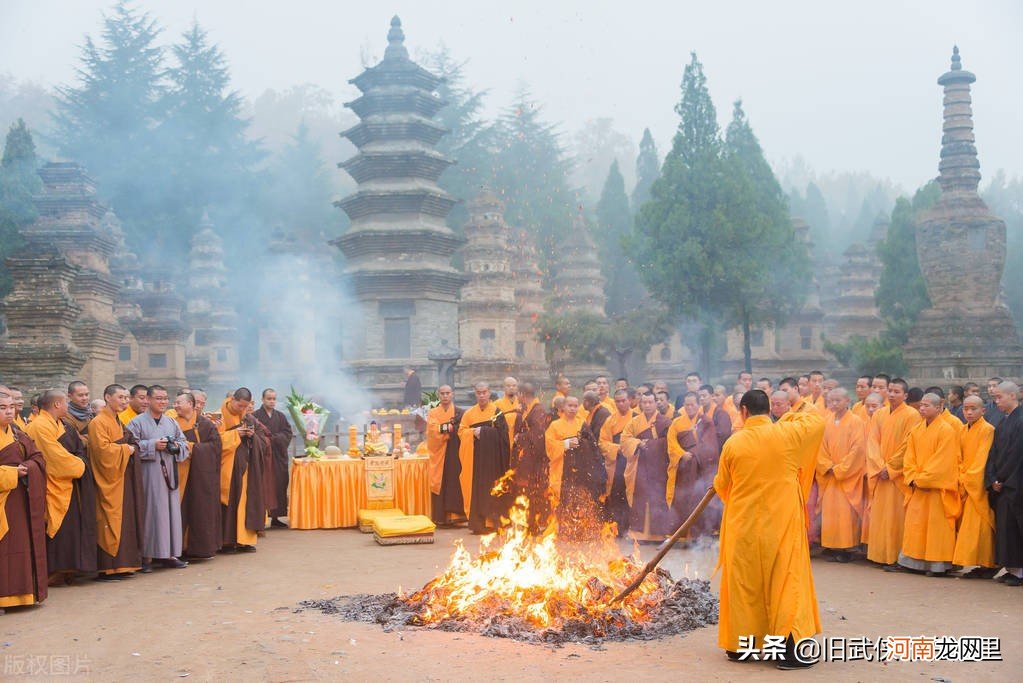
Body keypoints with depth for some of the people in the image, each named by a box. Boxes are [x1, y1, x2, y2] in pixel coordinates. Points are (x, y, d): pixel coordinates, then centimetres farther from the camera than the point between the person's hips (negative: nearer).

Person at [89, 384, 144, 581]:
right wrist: (125, 449, -9)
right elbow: (103, 449, -20)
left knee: (125, 522, 8)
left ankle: (122, 565, 13)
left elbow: (130, 444, 25)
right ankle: (106, 569, -5)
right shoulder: (98, 422, -10)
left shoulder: (118, 422, 18)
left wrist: (130, 448, 4)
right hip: (109, 480, -9)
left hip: (123, 478, 9)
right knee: (110, 522, -8)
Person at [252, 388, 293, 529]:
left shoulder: (280, 416, 12)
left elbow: (288, 434, 5)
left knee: (279, 486, 3)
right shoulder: (255, 416, -1)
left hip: (278, 456, 5)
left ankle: (275, 518, 10)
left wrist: (274, 438, -10)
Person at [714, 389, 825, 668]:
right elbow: (818, 420, 14)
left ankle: (740, 645, 20)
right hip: (782, 523, 0)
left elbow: (722, 485, 6)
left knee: (743, 582, 12)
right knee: (786, 581, 4)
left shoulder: (734, 442, -7)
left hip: (744, 524, 1)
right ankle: (790, 650, 1)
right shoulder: (788, 434, -6)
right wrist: (788, 417, 28)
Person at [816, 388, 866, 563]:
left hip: (848, 476, -5)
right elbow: (822, 447, 9)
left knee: (846, 512, -6)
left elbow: (857, 449, -12)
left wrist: (840, 469, -12)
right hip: (830, 476, 5)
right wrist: (828, 467, -6)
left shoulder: (855, 421, -6)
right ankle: (833, 548, 9)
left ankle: (846, 548, 0)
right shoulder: (828, 422, 9)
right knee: (830, 511, 3)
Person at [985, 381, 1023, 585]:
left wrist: (1000, 479, -11)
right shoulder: (1002, 424, 14)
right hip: (1000, 484, 8)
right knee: (1003, 526, 8)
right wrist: (992, 480, -1)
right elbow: (994, 453, 11)